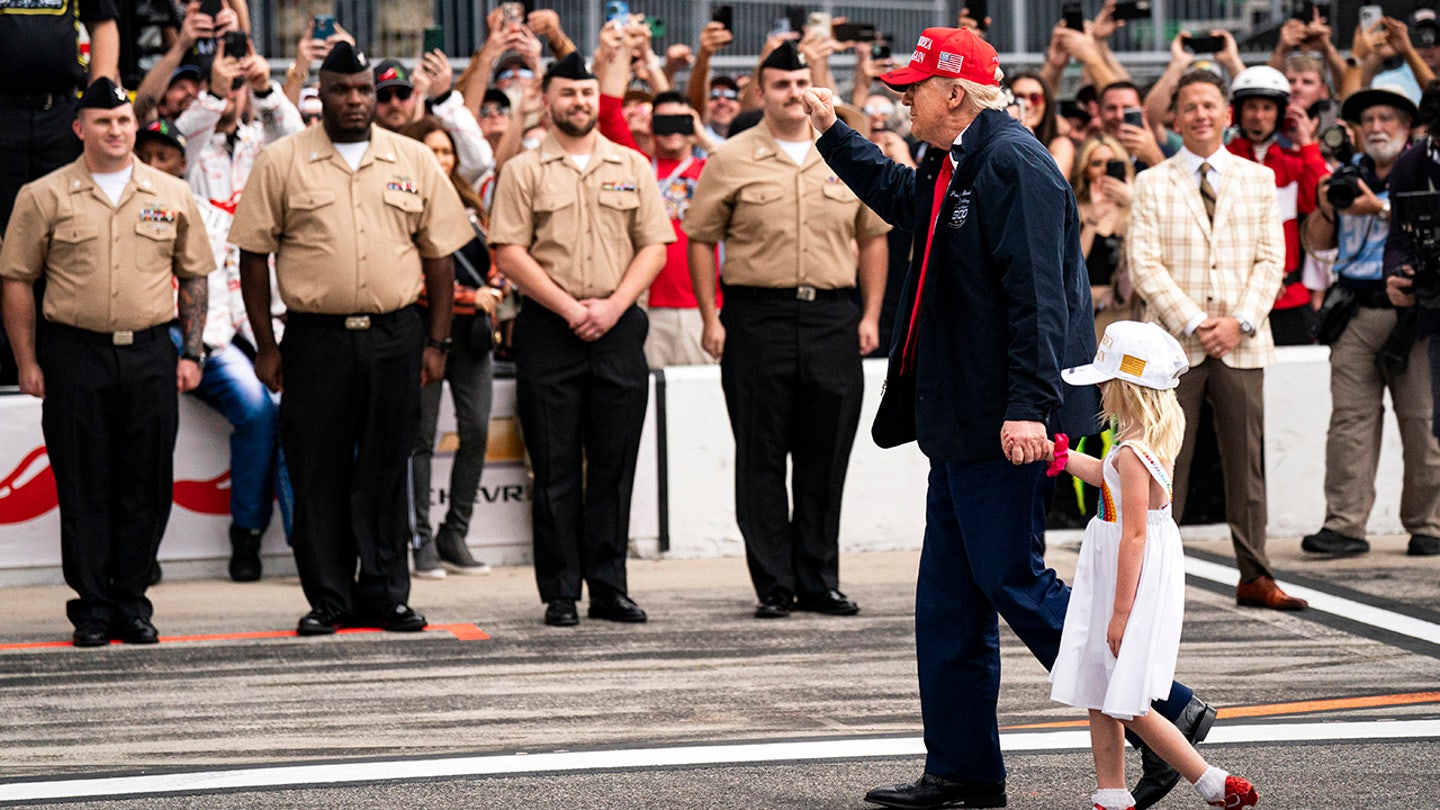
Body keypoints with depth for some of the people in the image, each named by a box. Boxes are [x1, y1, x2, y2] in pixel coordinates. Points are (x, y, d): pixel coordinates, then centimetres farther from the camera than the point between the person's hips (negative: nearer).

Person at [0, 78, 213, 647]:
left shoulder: (172, 195, 8)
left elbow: (194, 278, 14)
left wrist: (191, 353, 6)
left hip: (151, 354, 2)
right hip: (74, 354, -2)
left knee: (146, 486, 3)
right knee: (83, 488, 0)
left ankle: (131, 601, 13)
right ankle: (92, 607, 7)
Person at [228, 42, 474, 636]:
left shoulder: (414, 162, 8)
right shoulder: (281, 163, 2)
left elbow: (439, 255, 10)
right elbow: (254, 257, 2)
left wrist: (436, 341, 4)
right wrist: (265, 346, -2)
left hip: (395, 336, 1)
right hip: (315, 336, -1)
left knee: (386, 470, 5)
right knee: (318, 473, 2)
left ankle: (384, 595, 12)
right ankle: (327, 599, 9)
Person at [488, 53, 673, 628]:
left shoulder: (632, 167, 11)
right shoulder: (523, 171, 4)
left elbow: (654, 247, 6)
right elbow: (510, 254, -3)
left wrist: (611, 307, -7)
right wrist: (569, 308, -11)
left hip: (619, 326, 2)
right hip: (549, 329, -2)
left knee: (614, 464, 3)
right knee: (556, 468, 0)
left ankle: (609, 587, 9)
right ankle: (560, 594, 4)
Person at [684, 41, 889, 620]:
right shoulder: (731, 160, 2)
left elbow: (872, 237, 14)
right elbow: (701, 240, 3)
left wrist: (870, 315, 6)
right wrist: (710, 318, -4)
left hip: (833, 317, 2)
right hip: (757, 317, -2)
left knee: (826, 456, 5)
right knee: (762, 458, 0)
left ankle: (819, 582, 14)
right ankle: (773, 586, 5)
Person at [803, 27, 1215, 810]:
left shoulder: (1012, 165, -16)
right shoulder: (952, 170, 15)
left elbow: (1037, 296, -24)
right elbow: (900, 196, 41)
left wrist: (1028, 406, -30)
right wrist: (832, 134, 43)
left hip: (1005, 425, -10)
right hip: (962, 422, 10)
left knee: (1012, 581, -8)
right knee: (948, 597, 11)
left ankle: (1166, 715, -3)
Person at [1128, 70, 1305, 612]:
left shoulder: (1259, 180, 11)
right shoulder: (1152, 184, 5)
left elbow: (1271, 260, 6)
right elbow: (1144, 265, -2)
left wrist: (1240, 322, -8)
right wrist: (1191, 324, -12)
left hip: (1241, 344, 2)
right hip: (1173, 344, -2)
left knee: (1246, 462, 3)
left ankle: (1255, 577, 8)